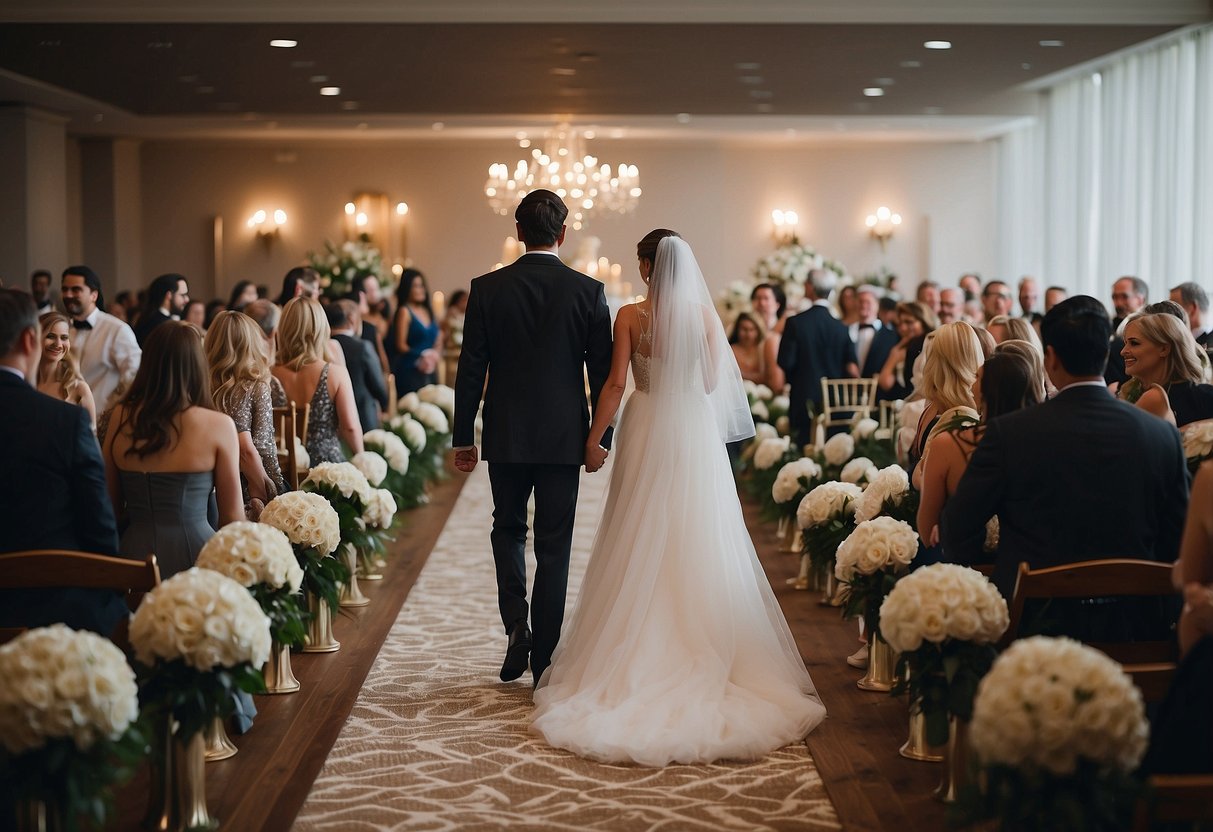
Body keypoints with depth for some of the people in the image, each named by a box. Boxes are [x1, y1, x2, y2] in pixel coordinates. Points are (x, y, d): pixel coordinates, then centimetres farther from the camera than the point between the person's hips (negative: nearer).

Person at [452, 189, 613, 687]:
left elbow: (470, 369, -3)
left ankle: (516, 622, -1)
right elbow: (602, 372, -2)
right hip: (563, 438, 0)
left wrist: (462, 437, 5)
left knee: (508, 528, 20)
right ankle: (544, 661, 9)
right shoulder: (588, 291, -5)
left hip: (505, 436, 1)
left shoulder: (487, 289, -4)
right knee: (554, 546, 7)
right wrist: (601, 437, 7)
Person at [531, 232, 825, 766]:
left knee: (641, 545, 7)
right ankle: (705, 651, 11)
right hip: (695, 435, 1)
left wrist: (594, 438, -3)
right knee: (696, 544, 8)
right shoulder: (704, 314, -3)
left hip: (646, 433, -1)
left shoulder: (630, 316, -7)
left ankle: (641, 652, 10)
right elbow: (712, 381, 1)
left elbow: (616, 383, -9)